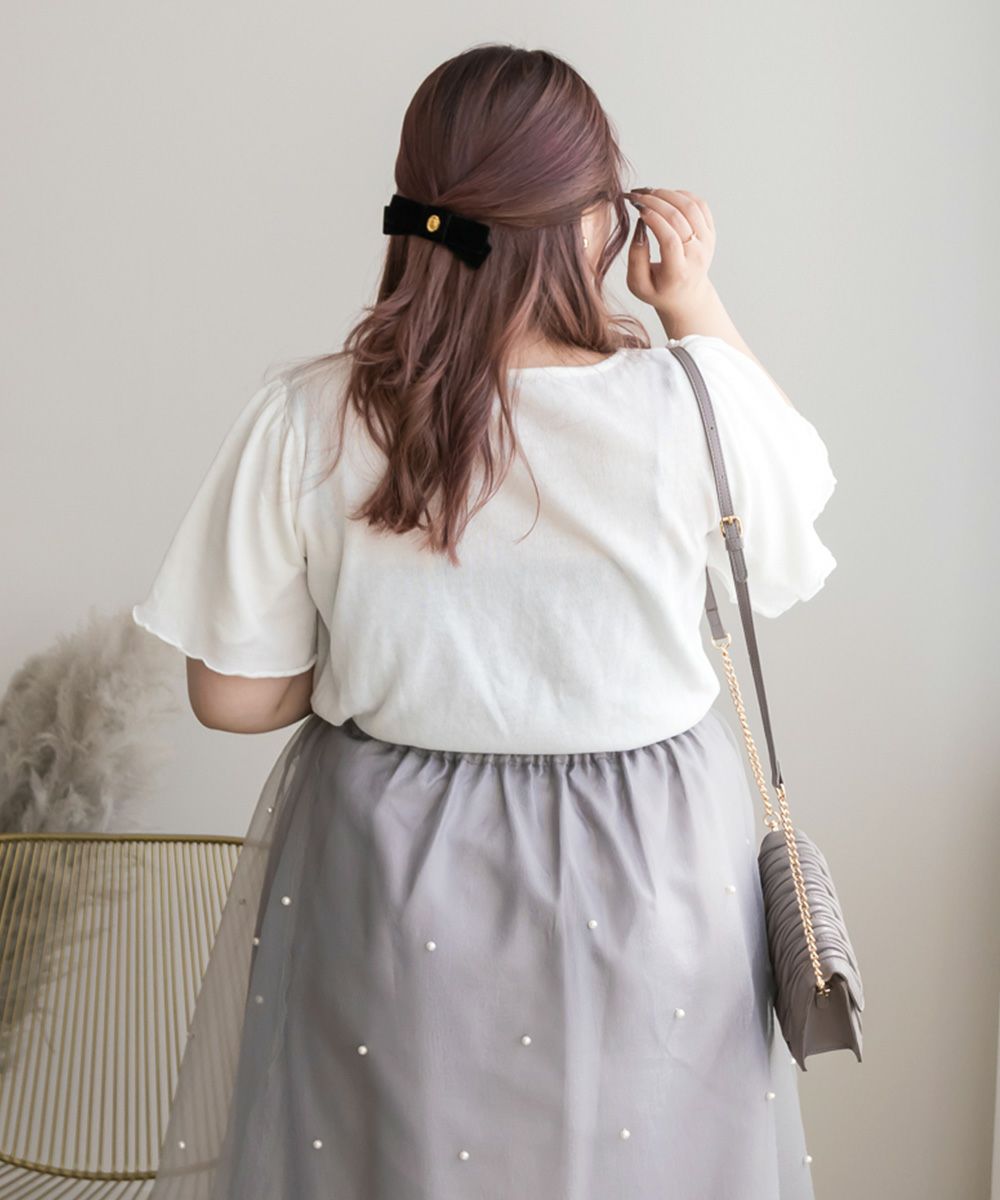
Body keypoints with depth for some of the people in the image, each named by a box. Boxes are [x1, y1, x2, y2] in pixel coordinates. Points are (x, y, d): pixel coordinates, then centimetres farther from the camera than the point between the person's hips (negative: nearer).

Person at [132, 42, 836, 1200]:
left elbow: (233, 696, -8)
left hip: (383, 885, 1)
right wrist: (698, 307, 3)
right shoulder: (691, 407, -19)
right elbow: (795, 488, 5)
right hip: (645, 870, 0)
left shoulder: (302, 423, -17)